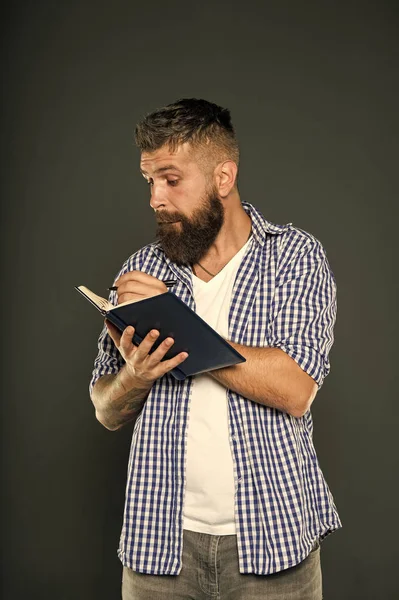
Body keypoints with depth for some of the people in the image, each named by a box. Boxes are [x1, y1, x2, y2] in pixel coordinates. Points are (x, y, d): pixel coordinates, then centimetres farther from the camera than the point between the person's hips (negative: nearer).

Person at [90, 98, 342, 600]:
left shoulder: (295, 255, -5)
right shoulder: (141, 271, 4)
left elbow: (294, 389, -19)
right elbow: (106, 412, 8)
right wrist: (133, 377, -14)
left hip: (271, 533, -2)